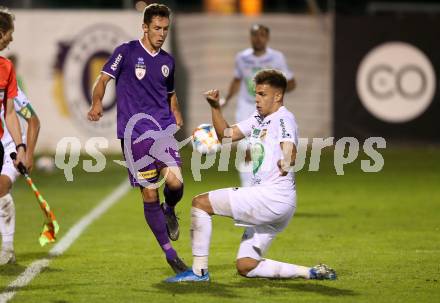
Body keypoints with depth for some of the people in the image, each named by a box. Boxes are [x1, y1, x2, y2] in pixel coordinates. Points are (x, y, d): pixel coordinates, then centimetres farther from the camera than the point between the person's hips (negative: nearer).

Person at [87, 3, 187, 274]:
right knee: (149, 194, -3)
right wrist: (97, 103, -23)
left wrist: (176, 113, 10)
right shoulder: (127, 52, 0)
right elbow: (104, 78, -4)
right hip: (135, 133, -3)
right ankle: (169, 254, 7)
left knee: (175, 182, -20)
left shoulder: (168, 61, 15)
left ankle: (169, 211, 17)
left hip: (163, 130, 3)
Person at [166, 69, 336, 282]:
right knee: (245, 267, 8)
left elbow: (291, 154, -26)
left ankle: (199, 270, -8)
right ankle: (310, 273, 7)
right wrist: (215, 107, 6)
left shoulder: (283, 118, -9)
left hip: (274, 196, -10)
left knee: (200, 203, -10)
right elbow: (226, 133, 22)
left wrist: (285, 162, -50)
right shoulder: (258, 119, 19)